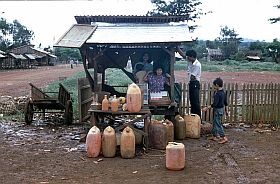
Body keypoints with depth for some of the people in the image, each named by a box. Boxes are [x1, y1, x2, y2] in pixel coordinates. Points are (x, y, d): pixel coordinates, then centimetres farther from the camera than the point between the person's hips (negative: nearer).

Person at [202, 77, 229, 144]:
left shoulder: (217, 94, -23)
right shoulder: (223, 92, 6)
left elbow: (215, 104, -26)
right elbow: (226, 102, 13)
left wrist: (207, 108, -22)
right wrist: (226, 110, 22)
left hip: (218, 110, -10)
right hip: (222, 109, 10)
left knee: (218, 124, -3)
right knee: (215, 122, 18)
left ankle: (224, 137, -2)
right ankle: (214, 136, 27)